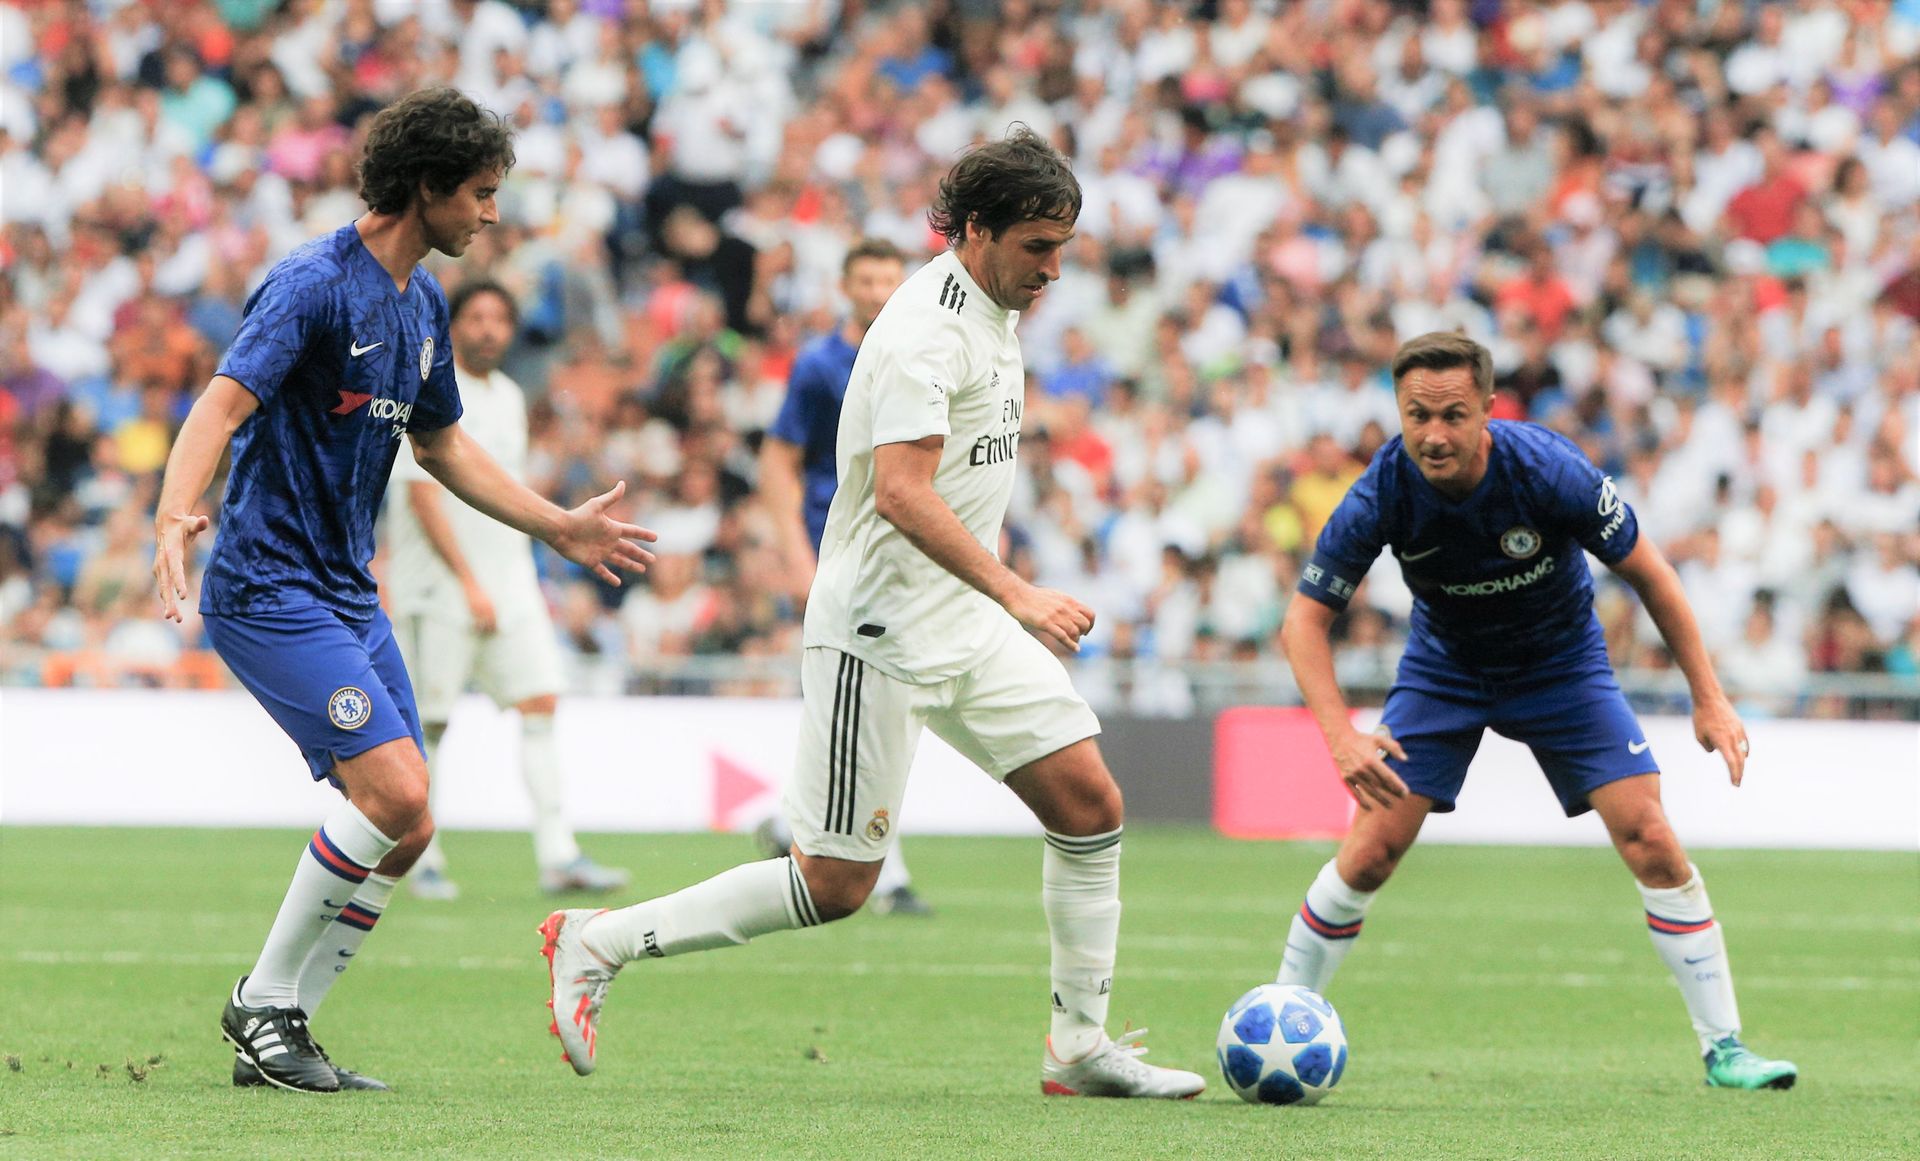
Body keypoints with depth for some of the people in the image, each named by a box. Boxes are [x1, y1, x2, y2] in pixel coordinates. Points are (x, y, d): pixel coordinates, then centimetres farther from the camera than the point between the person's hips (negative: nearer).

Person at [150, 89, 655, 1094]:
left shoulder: (421, 301, 13)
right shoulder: (315, 284, -15)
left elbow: (441, 444, 27)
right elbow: (223, 405, -26)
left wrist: (557, 527, 28)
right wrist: (175, 517, -43)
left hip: (349, 593, 9)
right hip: (268, 586, -9)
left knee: (405, 827, 3)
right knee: (393, 791, -20)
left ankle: (274, 1029, 10)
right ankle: (266, 1001, -6)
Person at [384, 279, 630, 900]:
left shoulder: (508, 397, 15)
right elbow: (423, 498, -14)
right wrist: (470, 584, -18)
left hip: (508, 582, 7)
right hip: (441, 586, -7)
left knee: (541, 704, -4)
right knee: (427, 722, -2)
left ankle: (558, 857, -8)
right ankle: (422, 860, 9)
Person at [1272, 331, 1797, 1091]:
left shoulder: (1549, 472, -30)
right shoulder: (1383, 494, -27)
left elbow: (1646, 571, -15)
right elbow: (1306, 618, -19)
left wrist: (1708, 698, -15)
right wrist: (1340, 733, -34)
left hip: (1561, 664, -1)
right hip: (1444, 667, 1)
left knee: (1652, 844, -13)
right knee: (1369, 852, -10)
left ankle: (1724, 1049, -4)